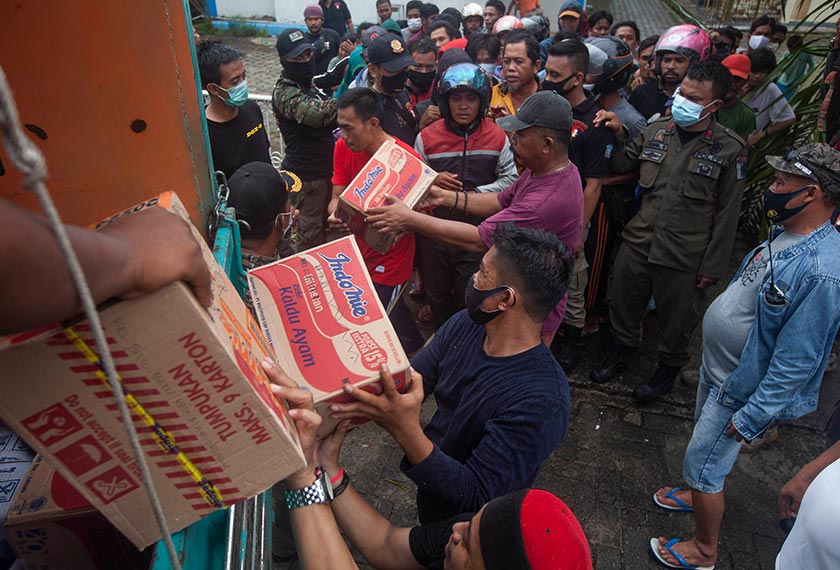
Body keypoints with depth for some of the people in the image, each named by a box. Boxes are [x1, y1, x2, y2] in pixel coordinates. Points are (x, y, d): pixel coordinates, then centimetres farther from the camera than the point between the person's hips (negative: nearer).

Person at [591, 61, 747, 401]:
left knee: (676, 320, 14)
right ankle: (620, 352, 46)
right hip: (638, 242, 4)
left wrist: (712, 265, -6)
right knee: (623, 302, 19)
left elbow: (727, 213, -5)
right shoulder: (656, 130, 2)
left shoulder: (730, 150, -8)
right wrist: (617, 135, -1)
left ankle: (668, 369, 42)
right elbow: (623, 166, 17)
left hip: (684, 258, -3)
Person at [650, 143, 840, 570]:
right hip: (718, 368, 9)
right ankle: (699, 494, 55)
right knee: (705, 440, 28)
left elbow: (797, 361, -28)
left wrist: (753, 416, -22)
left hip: (740, 389, -9)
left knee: (703, 463, 6)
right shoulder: (787, 235, -1)